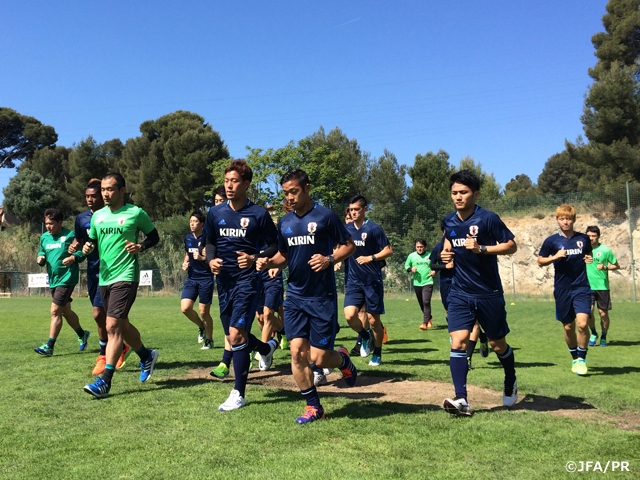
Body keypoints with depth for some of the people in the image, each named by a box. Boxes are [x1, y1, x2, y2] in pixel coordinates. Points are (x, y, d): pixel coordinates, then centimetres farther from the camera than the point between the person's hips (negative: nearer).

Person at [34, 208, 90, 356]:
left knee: (55, 311, -12)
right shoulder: (44, 237, 8)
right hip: (53, 280, 8)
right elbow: (41, 252, 19)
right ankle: (82, 335, 38)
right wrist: (40, 258, -3)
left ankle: (49, 346, -7)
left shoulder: (70, 235, -11)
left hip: (66, 279, -8)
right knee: (65, 311, 18)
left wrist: (73, 258, -25)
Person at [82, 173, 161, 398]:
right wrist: (87, 247, -3)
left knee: (112, 325, -14)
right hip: (104, 278, 7)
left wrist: (140, 246, -15)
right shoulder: (98, 216, 10)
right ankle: (147, 356, 39)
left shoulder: (136, 213, -5)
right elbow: (92, 240, 20)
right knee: (121, 324, 16)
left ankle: (105, 381, -11)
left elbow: (154, 236, 4)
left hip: (125, 277, -7)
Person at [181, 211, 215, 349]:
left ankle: (209, 339, 19)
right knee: (185, 308, -9)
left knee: (204, 311, 0)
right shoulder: (188, 238, 8)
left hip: (205, 278, -5)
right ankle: (201, 326, 19)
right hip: (191, 278, 5)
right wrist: (185, 263, 4)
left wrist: (203, 258, -29)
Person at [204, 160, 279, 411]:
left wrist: (255, 258, -20)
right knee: (234, 336, 15)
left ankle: (238, 394, 0)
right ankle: (267, 347, 46)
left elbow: (274, 246, -2)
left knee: (236, 335, -14)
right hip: (224, 280, 6)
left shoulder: (258, 214, -7)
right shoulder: (215, 213, 5)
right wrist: (211, 260, -4)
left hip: (247, 280, -6)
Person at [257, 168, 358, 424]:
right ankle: (313, 406, 15)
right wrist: (269, 262, -3)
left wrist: (330, 259, -20)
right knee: (297, 352, 0)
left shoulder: (325, 216, -7)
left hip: (322, 297, -5)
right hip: (294, 297, 5)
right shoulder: (284, 222, 8)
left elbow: (349, 245, -2)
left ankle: (343, 359, 32)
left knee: (318, 358, -3)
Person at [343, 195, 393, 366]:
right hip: (353, 281, 3)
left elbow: (389, 250, -7)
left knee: (373, 320, 3)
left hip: (372, 281, -3)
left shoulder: (374, 228, -7)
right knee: (349, 315, -14)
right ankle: (364, 336, 16)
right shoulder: (346, 229, 7)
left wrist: (370, 258, -17)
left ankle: (377, 354, 22)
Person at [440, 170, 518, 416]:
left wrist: (481, 248, -23)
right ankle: (461, 400, -15)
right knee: (458, 342, -13)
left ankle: (511, 382, 41)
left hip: (489, 294, -3)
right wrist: (446, 252, 1)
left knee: (497, 343, 12)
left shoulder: (488, 218, -12)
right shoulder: (449, 221, 3)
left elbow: (511, 245, -10)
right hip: (460, 293, 3)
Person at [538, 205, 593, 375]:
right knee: (568, 327, 9)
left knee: (582, 323, -16)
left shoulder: (583, 239, 3)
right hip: (562, 289, 0)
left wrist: (590, 259, -3)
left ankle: (582, 358, 3)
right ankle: (575, 358, 31)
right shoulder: (551, 241, -2)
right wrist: (555, 257, -15)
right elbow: (540, 261, 3)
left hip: (582, 287, 0)